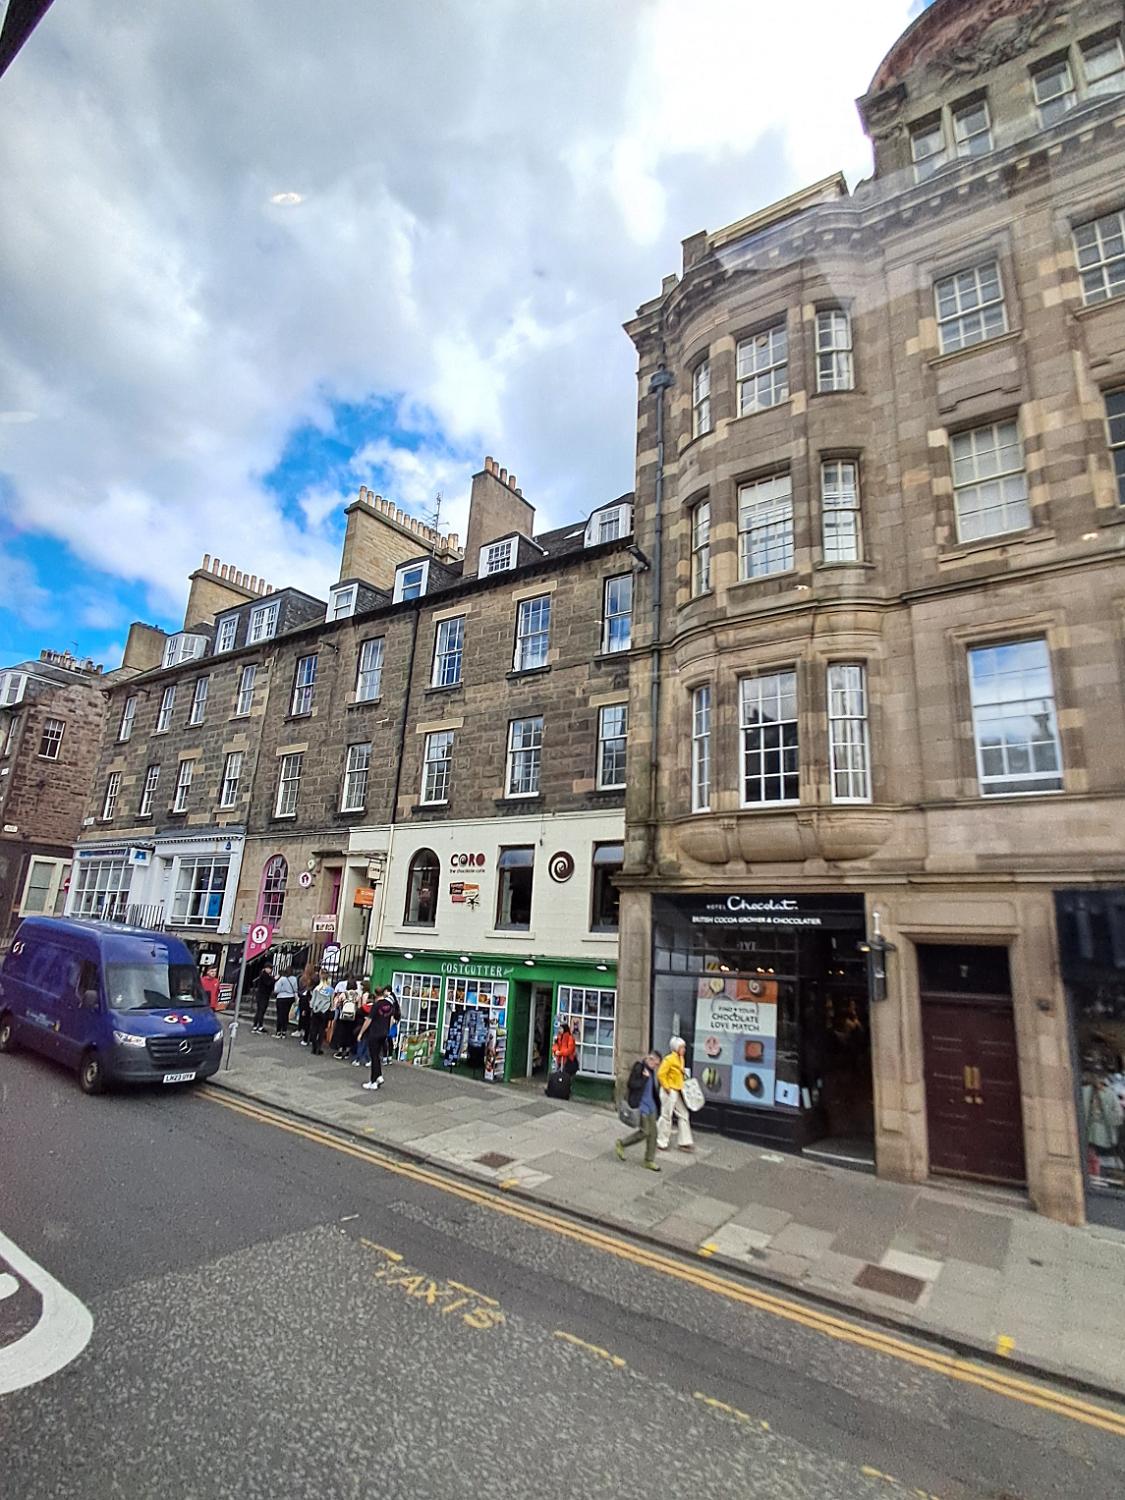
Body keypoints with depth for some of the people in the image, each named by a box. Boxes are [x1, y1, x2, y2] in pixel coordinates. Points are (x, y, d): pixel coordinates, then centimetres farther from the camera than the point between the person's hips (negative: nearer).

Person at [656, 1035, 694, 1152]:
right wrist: (666, 1087, -19)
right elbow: (661, 1074, -21)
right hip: (670, 1091, -9)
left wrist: (682, 1086, 12)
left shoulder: (681, 1059, 8)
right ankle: (661, 1142, 16)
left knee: (683, 1115, 9)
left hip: (678, 1091, 9)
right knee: (666, 1116, 2)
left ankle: (684, 1142, 17)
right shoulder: (669, 1059, -19)